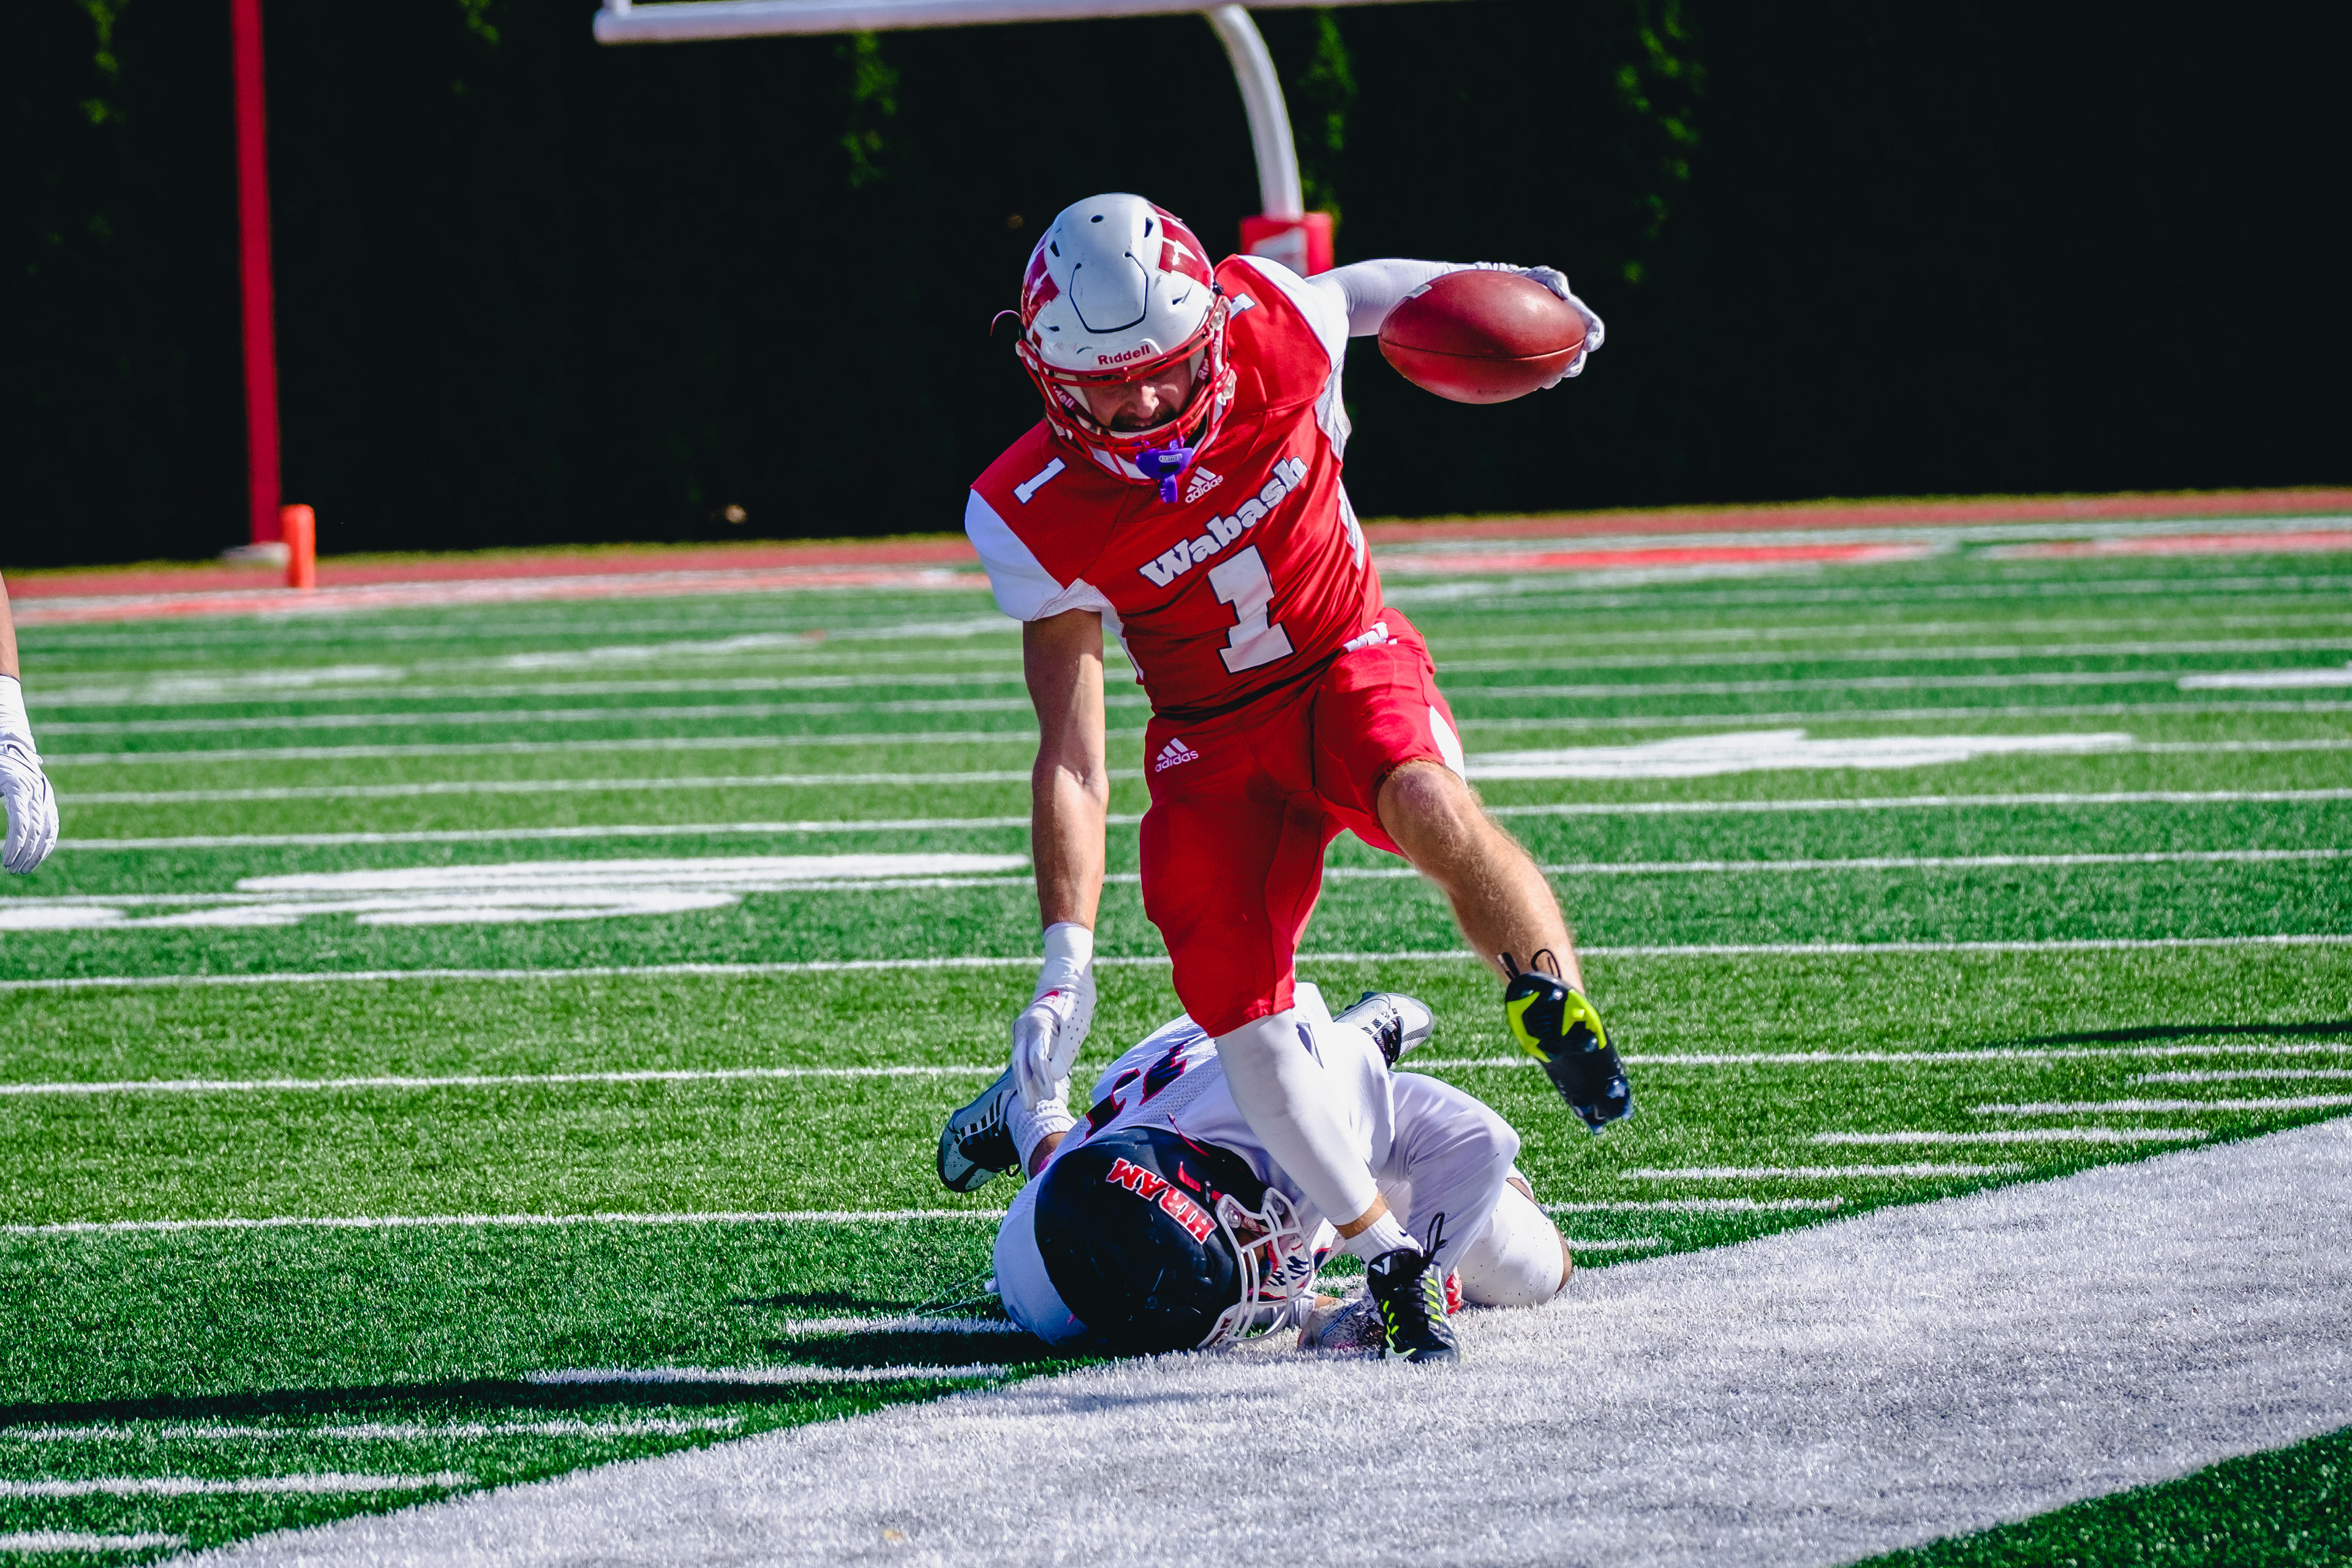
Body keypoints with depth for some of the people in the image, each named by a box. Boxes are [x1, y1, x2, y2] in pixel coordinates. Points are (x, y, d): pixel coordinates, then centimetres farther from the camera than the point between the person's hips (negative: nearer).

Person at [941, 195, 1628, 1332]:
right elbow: (1072, 757, -17)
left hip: (1350, 663, -1)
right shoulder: (1035, 514, -21)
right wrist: (1066, 959, -22)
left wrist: (1509, 297, 13)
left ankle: (1548, 986, -18)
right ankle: (1385, 1251, 1)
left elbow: (1374, 290, 5)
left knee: (1433, 814, -36)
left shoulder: (1273, 326, -23)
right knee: (1232, 1008, -11)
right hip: (1213, 734, 1)